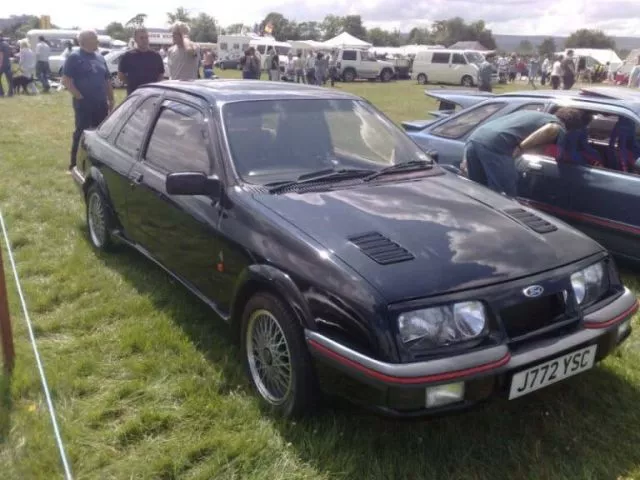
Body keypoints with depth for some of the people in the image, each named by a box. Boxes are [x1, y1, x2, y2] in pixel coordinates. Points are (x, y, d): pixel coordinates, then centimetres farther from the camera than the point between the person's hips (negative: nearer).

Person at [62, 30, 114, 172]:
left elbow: (107, 81, 18)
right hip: (83, 104, -6)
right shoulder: (74, 58, -5)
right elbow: (66, 80, -10)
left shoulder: (100, 58, 14)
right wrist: (79, 96, -15)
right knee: (81, 133, -2)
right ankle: (75, 164, 6)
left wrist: (111, 100, 13)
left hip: (101, 104, 6)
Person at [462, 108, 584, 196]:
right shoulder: (559, 128, 13)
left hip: (475, 138, 8)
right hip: (495, 144, -8)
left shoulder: (533, 114, 37)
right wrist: (520, 148, -8)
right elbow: (550, 129, -13)